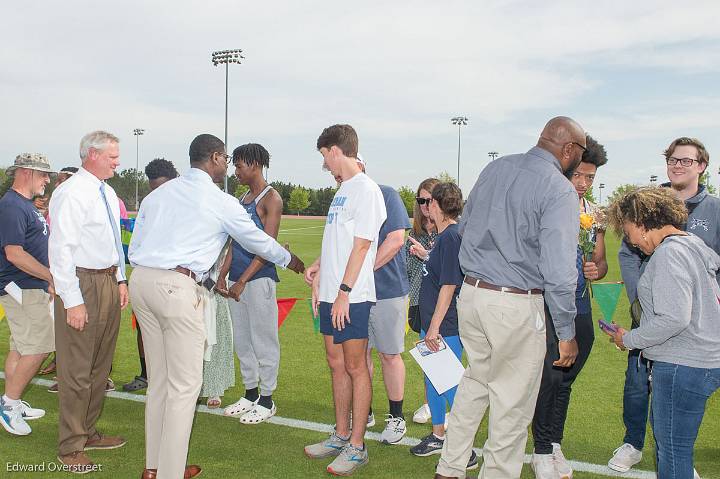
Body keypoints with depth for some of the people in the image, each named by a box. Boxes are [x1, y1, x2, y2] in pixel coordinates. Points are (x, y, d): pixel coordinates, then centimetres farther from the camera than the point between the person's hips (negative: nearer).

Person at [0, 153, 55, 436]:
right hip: (23, 289, -10)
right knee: (39, 348, -10)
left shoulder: (26, 205, 16)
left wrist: (47, 283, 20)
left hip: (33, 288, 10)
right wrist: (52, 276, -21)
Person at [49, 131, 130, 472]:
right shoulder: (71, 194, -14)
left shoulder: (108, 193, 13)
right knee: (76, 368, -1)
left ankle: (88, 432, 31)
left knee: (100, 365, 17)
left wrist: (121, 280, 15)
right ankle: (70, 447, 12)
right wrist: (73, 301, -19)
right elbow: (61, 249, -17)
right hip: (82, 284, -9)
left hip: (109, 282, 9)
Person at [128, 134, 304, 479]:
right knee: (185, 384, 2)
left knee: (158, 379, 17)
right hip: (177, 286, -7)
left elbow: (134, 249, 16)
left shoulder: (159, 194, 16)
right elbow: (257, 241, 13)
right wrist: (290, 260, 30)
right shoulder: (221, 202, -1)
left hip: (140, 281, 8)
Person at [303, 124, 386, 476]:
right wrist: (318, 268, 11)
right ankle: (341, 435, 27)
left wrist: (344, 292, -18)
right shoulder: (343, 190, 17)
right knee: (337, 365, 14)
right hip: (330, 295, 9)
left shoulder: (365, 189, -11)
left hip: (351, 298, -9)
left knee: (355, 367, 0)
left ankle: (357, 446, 9)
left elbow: (361, 246, -16)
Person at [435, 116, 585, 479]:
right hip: (517, 305, -7)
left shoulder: (495, 168, 7)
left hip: (471, 291, 7)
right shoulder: (559, 191, -14)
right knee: (512, 401, 9)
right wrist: (567, 332, -10)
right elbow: (558, 272, -19)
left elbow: (464, 226, 17)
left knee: (476, 380, 23)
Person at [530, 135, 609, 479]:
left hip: (580, 311, 5)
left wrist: (597, 270, -6)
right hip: (545, 305, -5)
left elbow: (601, 262, 16)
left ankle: (554, 446, 29)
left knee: (565, 381, 13)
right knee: (550, 375, -11)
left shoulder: (595, 215, 10)